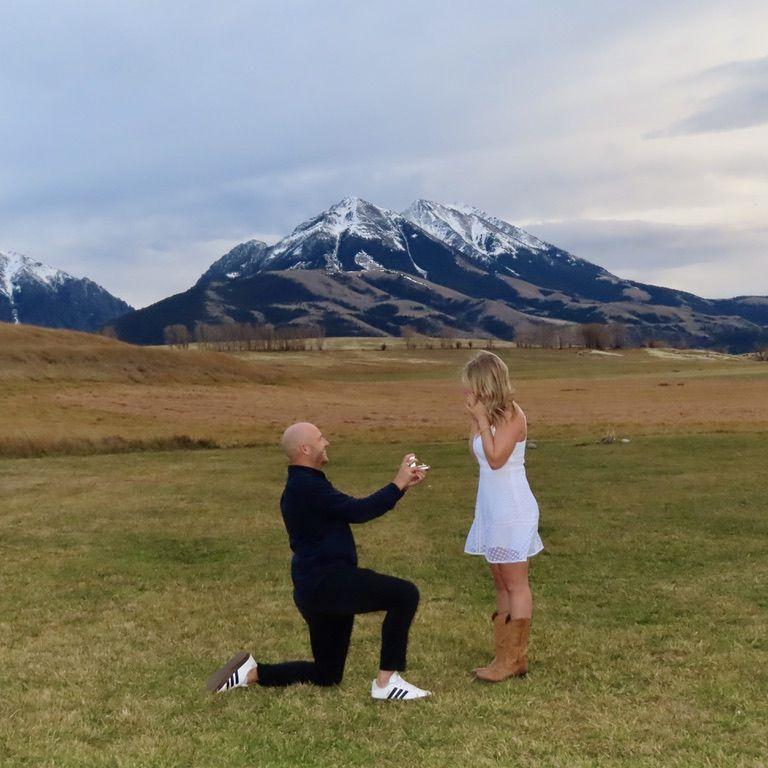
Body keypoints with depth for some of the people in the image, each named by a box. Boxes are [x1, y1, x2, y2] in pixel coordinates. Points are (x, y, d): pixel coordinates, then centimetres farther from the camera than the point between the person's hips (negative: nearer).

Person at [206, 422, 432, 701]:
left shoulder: (305, 485, 19)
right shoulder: (305, 486, -15)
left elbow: (353, 508, 18)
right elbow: (357, 511, -20)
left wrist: (403, 484, 12)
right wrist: (398, 484, -10)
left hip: (320, 587, 11)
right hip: (326, 583, -11)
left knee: (327, 675, 18)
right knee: (405, 594, -16)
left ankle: (251, 672, 18)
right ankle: (386, 682, -11)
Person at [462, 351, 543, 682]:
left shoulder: (512, 415, -15)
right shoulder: (490, 415, 9)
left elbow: (495, 458, -21)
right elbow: (475, 453, 9)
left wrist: (482, 418, -17)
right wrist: (475, 418, 1)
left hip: (512, 509, -9)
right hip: (491, 508, 9)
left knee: (516, 585, 0)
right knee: (501, 584, 13)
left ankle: (513, 660, 8)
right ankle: (506, 657, 22)